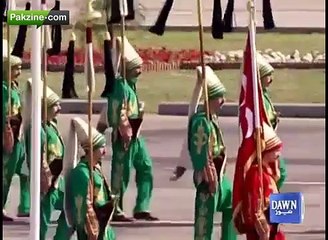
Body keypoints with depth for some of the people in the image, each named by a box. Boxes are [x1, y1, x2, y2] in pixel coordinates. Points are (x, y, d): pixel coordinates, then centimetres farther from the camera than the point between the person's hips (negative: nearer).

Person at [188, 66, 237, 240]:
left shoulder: (212, 118, 8)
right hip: (207, 176, -10)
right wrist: (209, 180, -22)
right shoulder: (202, 122, -22)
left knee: (231, 203, 23)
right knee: (205, 214, -5)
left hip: (218, 175, 10)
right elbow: (200, 154, -24)